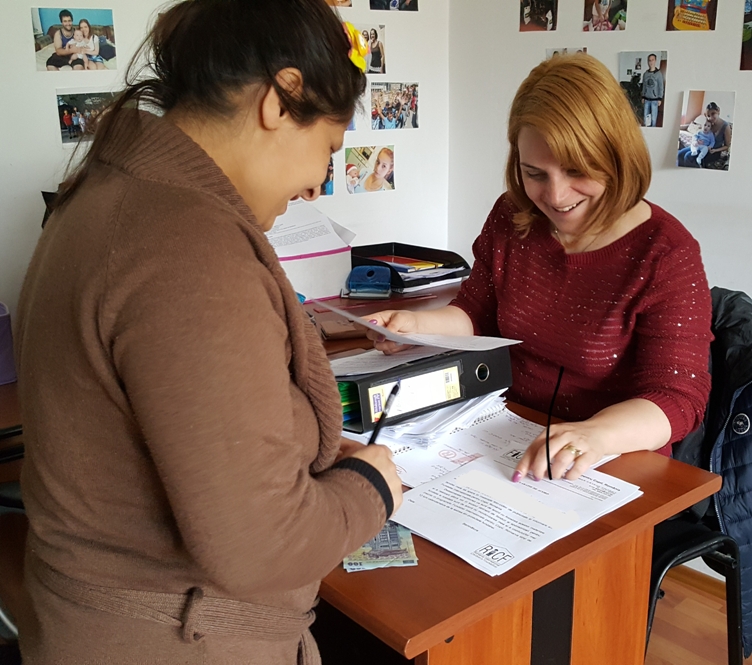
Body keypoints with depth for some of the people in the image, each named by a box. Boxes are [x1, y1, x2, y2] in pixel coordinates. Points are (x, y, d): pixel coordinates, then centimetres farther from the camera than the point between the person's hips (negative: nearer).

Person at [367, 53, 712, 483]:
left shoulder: (666, 256, -14)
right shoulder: (510, 219, 2)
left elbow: (677, 398, -19)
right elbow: (477, 316, 14)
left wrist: (595, 434, -39)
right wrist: (417, 324, -7)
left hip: (617, 469, -4)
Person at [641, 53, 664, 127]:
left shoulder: (658, 74, -5)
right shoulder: (645, 74, 6)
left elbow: (661, 87, -4)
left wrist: (660, 99, -7)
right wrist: (643, 97, 11)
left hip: (655, 99, -4)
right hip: (646, 99, 4)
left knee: (653, 117, -3)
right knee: (646, 116, 7)